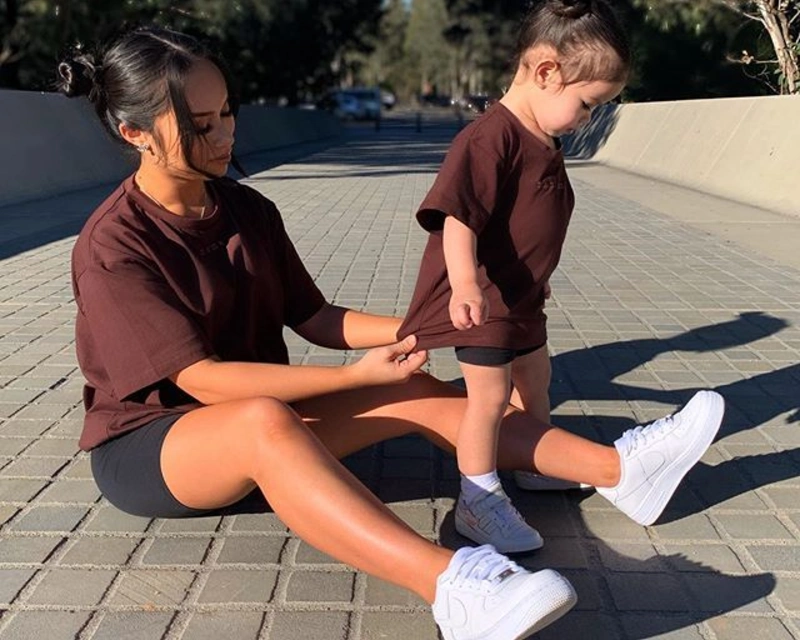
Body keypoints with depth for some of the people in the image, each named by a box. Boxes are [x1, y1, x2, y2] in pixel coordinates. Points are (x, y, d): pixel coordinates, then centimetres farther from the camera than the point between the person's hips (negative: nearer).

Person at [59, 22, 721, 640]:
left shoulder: (248, 209, 2)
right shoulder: (111, 248, -18)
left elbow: (316, 320, 4)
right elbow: (204, 380, -24)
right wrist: (359, 375, -27)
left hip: (260, 417, 6)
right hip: (146, 445, -5)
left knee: (420, 393, -13)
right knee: (264, 421, -41)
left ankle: (618, 469, -14)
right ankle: (451, 584, -57)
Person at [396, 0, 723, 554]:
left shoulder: (546, 142, 9)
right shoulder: (491, 138, -23)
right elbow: (458, 216, -33)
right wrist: (465, 282, -46)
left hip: (521, 296, 11)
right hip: (480, 300, -10)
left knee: (535, 378, 22)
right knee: (491, 393, -7)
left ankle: (537, 468, 43)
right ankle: (479, 503, 9)